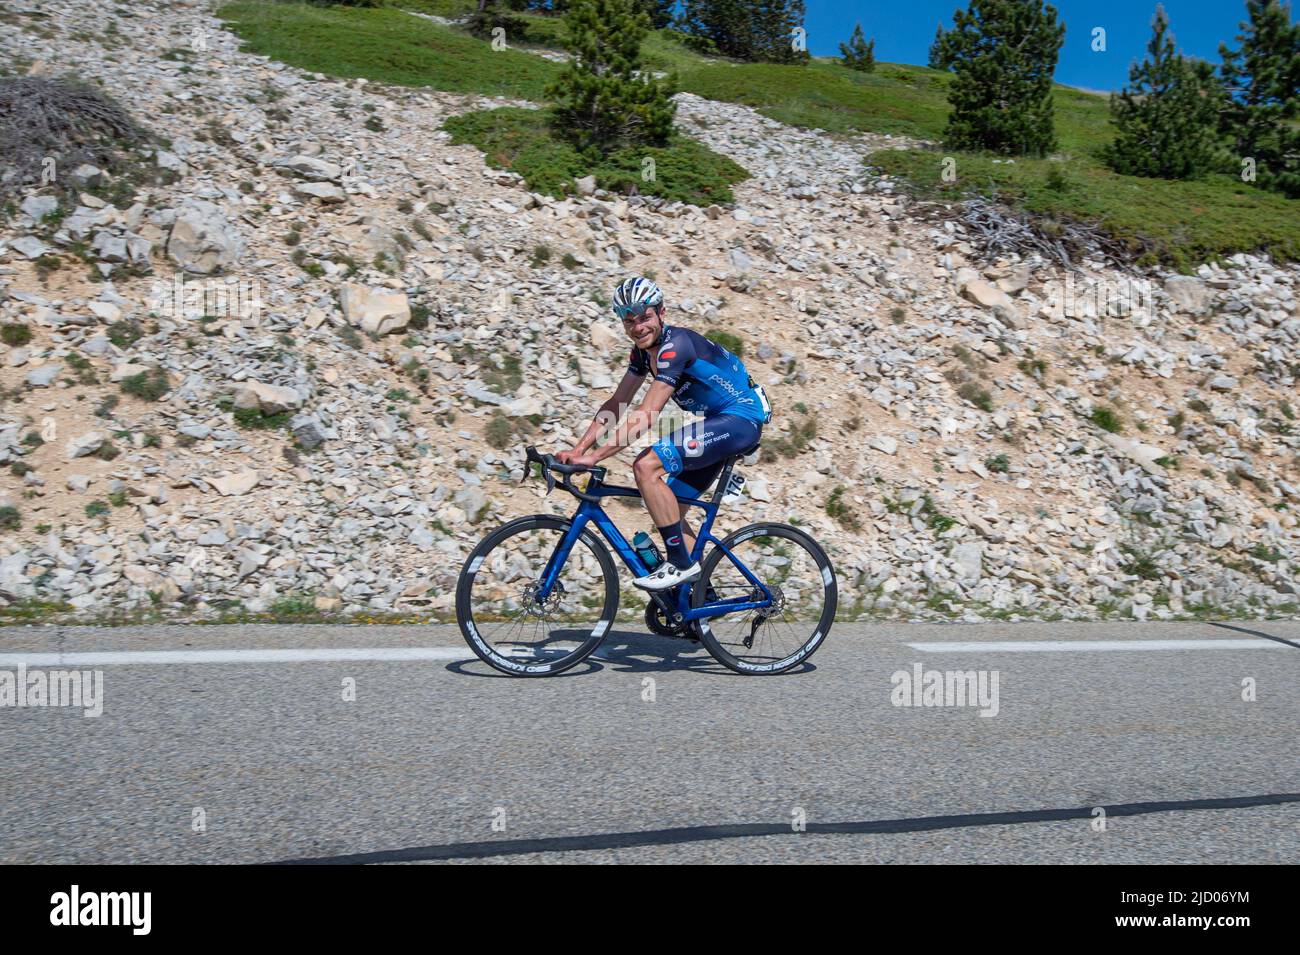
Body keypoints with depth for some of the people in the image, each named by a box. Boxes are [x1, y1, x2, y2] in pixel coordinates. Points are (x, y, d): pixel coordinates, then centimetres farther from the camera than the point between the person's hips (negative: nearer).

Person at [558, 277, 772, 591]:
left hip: (742, 418, -10)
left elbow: (645, 417, -28)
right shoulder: (643, 350, 6)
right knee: (669, 506, 7)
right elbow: (615, 405, 8)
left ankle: (681, 562, -14)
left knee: (646, 467, -22)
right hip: (721, 422, 10)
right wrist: (576, 450, -1)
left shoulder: (675, 344, -22)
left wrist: (593, 457, -28)